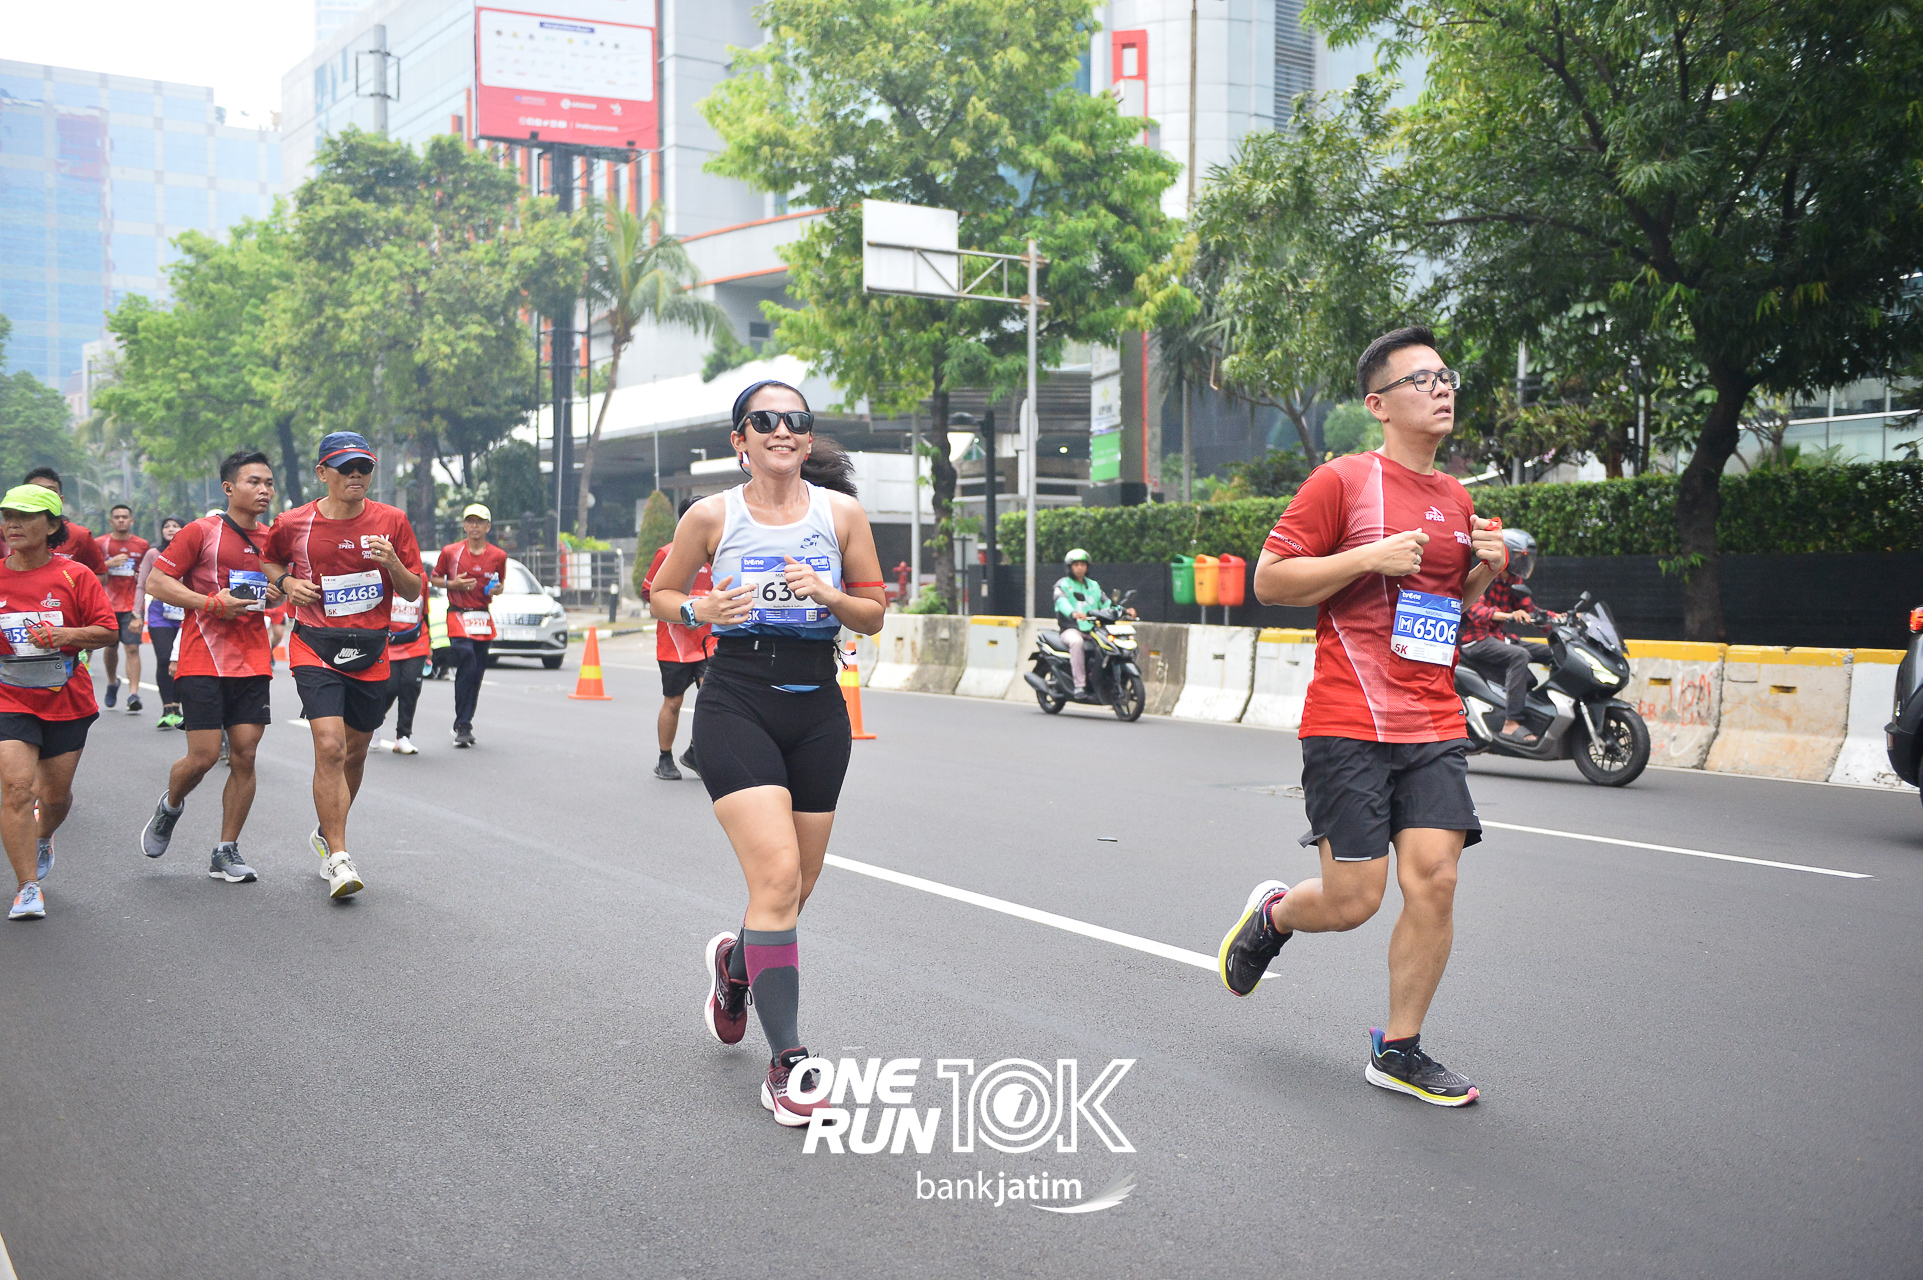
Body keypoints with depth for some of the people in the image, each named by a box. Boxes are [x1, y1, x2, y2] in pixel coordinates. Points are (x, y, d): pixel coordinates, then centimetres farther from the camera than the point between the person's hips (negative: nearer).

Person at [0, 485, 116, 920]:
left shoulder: (75, 576, -4)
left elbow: (108, 631, -3)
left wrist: (65, 635, -19)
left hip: (67, 700, 1)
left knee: (56, 794, 12)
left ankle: (42, 839, 48)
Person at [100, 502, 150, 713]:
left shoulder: (142, 545, 5)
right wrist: (109, 564, -13)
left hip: (132, 606, -1)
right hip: (108, 605, 1)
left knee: (133, 648, -10)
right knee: (110, 648, 11)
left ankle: (133, 694, -14)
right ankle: (112, 682, 37)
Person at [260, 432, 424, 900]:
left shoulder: (391, 522, 1)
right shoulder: (293, 523, -1)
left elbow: (414, 592, 3)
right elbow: (268, 559, 19)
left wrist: (393, 563, -17)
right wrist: (286, 581, -2)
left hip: (370, 651, 3)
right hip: (315, 647, -3)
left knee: (355, 752, 13)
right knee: (330, 747, -18)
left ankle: (327, 834, 37)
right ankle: (338, 857, -12)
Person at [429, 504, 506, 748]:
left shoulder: (498, 556, 7)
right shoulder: (450, 552, 2)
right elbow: (434, 578, 11)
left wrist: (496, 590, -4)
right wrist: (452, 584, -8)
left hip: (484, 618, 3)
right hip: (458, 616, -3)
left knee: (477, 672, 5)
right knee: (466, 668, -16)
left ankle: (466, 722, 19)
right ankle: (462, 726, -13)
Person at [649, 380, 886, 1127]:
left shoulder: (841, 512, 3)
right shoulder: (711, 516, -1)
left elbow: (875, 615, 8)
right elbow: (660, 596, 11)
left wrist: (831, 596, -13)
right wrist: (699, 611, -10)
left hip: (817, 711, 3)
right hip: (737, 705, -3)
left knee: (793, 892, 10)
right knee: (777, 877, -18)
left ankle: (737, 963, 45)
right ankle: (786, 1061, -10)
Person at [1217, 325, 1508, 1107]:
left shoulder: (1456, 499, 15)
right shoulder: (1343, 482, -5)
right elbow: (1269, 580, -7)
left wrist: (1483, 567, 6)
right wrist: (1370, 557, -17)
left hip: (1435, 727, 5)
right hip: (1348, 726, -5)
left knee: (1434, 878, -7)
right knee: (1353, 901, -5)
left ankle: (1398, 1051, 9)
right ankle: (1272, 915, 30)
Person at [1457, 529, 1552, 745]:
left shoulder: (1514, 581, 15)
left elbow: (1530, 609, 14)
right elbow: (1475, 609, -28)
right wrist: (1508, 615, -44)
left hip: (1499, 637, 9)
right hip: (1476, 638, -9)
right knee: (1519, 655, -34)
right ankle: (1511, 723, -38)